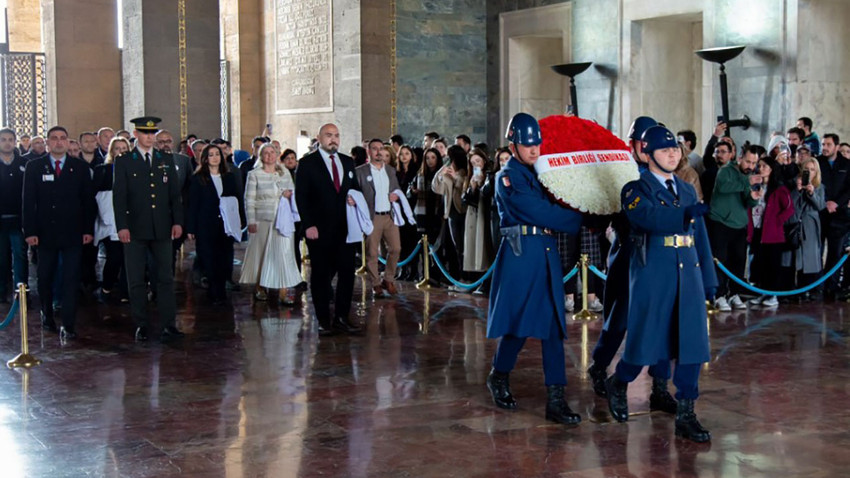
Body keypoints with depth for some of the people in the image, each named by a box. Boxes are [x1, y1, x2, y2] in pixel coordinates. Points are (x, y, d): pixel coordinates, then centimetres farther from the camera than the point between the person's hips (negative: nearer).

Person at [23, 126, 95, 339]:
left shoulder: (80, 167, 5)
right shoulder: (34, 167, 5)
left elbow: (88, 200, 5)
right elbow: (28, 201, 2)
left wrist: (88, 229, -2)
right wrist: (30, 231, -6)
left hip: (73, 233, -1)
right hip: (46, 233, 1)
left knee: (71, 280, -3)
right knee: (44, 278, 10)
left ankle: (68, 325, -1)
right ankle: (47, 314, 31)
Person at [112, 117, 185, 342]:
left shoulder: (166, 160, 11)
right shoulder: (124, 161, 3)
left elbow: (175, 193, 11)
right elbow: (118, 196, -2)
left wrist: (177, 221, 1)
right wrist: (122, 226, -11)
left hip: (162, 229, 2)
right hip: (135, 229, -2)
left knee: (165, 278, 3)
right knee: (136, 281, 3)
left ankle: (168, 325, 6)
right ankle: (141, 325, 10)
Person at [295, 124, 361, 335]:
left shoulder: (348, 162, 13)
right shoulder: (307, 163, -2)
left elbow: (355, 187, 23)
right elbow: (301, 196, -5)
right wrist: (308, 225, -13)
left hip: (345, 228, 4)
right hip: (319, 229, -4)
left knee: (347, 273, 2)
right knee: (321, 275, 3)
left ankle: (342, 317, 11)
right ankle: (324, 320, 11)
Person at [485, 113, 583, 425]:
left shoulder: (542, 172, 16)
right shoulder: (508, 178, -7)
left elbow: (555, 207, 14)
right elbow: (542, 212, -15)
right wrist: (581, 219, -10)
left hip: (547, 253, 7)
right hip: (521, 254, -6)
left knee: (554, 326, 2)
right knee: (518, 323, 1)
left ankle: (556, 399, 3)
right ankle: (499, 378, 27)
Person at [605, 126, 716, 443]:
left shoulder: (687, 190, 18)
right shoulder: (636, 189, -2)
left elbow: (700, 236, 19)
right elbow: (649, 217, -24)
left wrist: (709, 278, 16)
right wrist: (686, 214, -38)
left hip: (688, 275, 6)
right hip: (652, 275, -5)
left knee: (692, 342, 1)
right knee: (646, 343, -1)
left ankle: (685, 415, 7)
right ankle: (618, 384, 29)